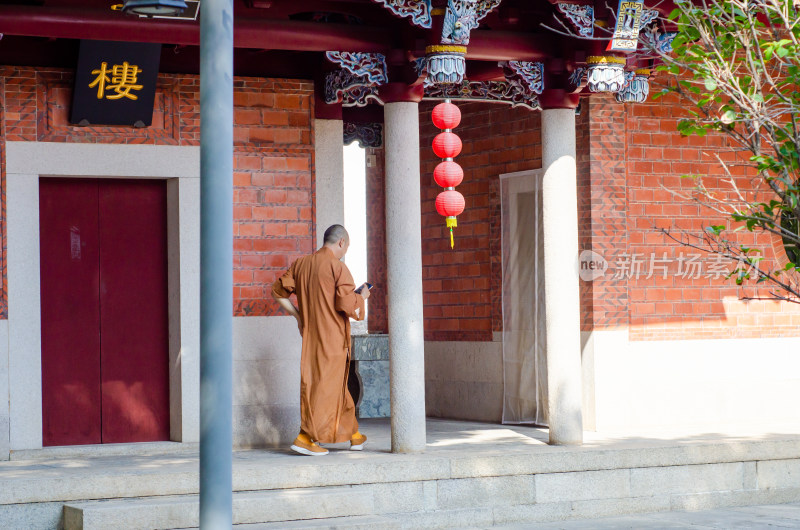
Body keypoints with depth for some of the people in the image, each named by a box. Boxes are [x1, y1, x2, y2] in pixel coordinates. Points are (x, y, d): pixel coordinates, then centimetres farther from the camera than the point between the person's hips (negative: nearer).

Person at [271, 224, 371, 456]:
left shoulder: (301, 264, 8)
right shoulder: (337, 267, -12)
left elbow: (279, 291, 13)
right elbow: (347, 305, -18)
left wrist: (298, 316, 19)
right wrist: (362, 297, 2)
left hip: (309, 333, 7)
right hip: (332, 338, -7)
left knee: (338, 386, 17)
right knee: (326, 387, -2)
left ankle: (354, 435, 25)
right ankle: (305, 437, -7)